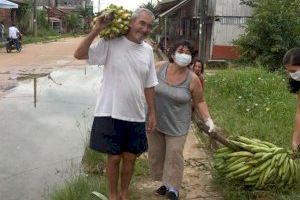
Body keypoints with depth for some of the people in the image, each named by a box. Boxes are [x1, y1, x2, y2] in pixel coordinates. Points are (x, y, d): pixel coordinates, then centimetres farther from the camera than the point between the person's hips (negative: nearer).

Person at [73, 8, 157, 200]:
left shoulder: (148, 50, 4)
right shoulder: (111, 43, -10)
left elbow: (149, 85, 9)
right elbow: (79, 54, -17)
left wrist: (152, 112, 10)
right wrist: (97, 30, -23)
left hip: (136, 116, 4)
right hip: (111, 113, -4)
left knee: (130, 157, 15)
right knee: (114, 157, 10)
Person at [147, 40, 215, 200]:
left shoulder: (193, 79, -12)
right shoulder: (159, 67, -9)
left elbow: (199, 102, -3)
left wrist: (207, 119, -12)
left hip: (176, 124, -3)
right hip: (154, 121, 3)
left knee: (174, 154, -5)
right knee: (156, 152, 10)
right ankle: (166, 182, 26)